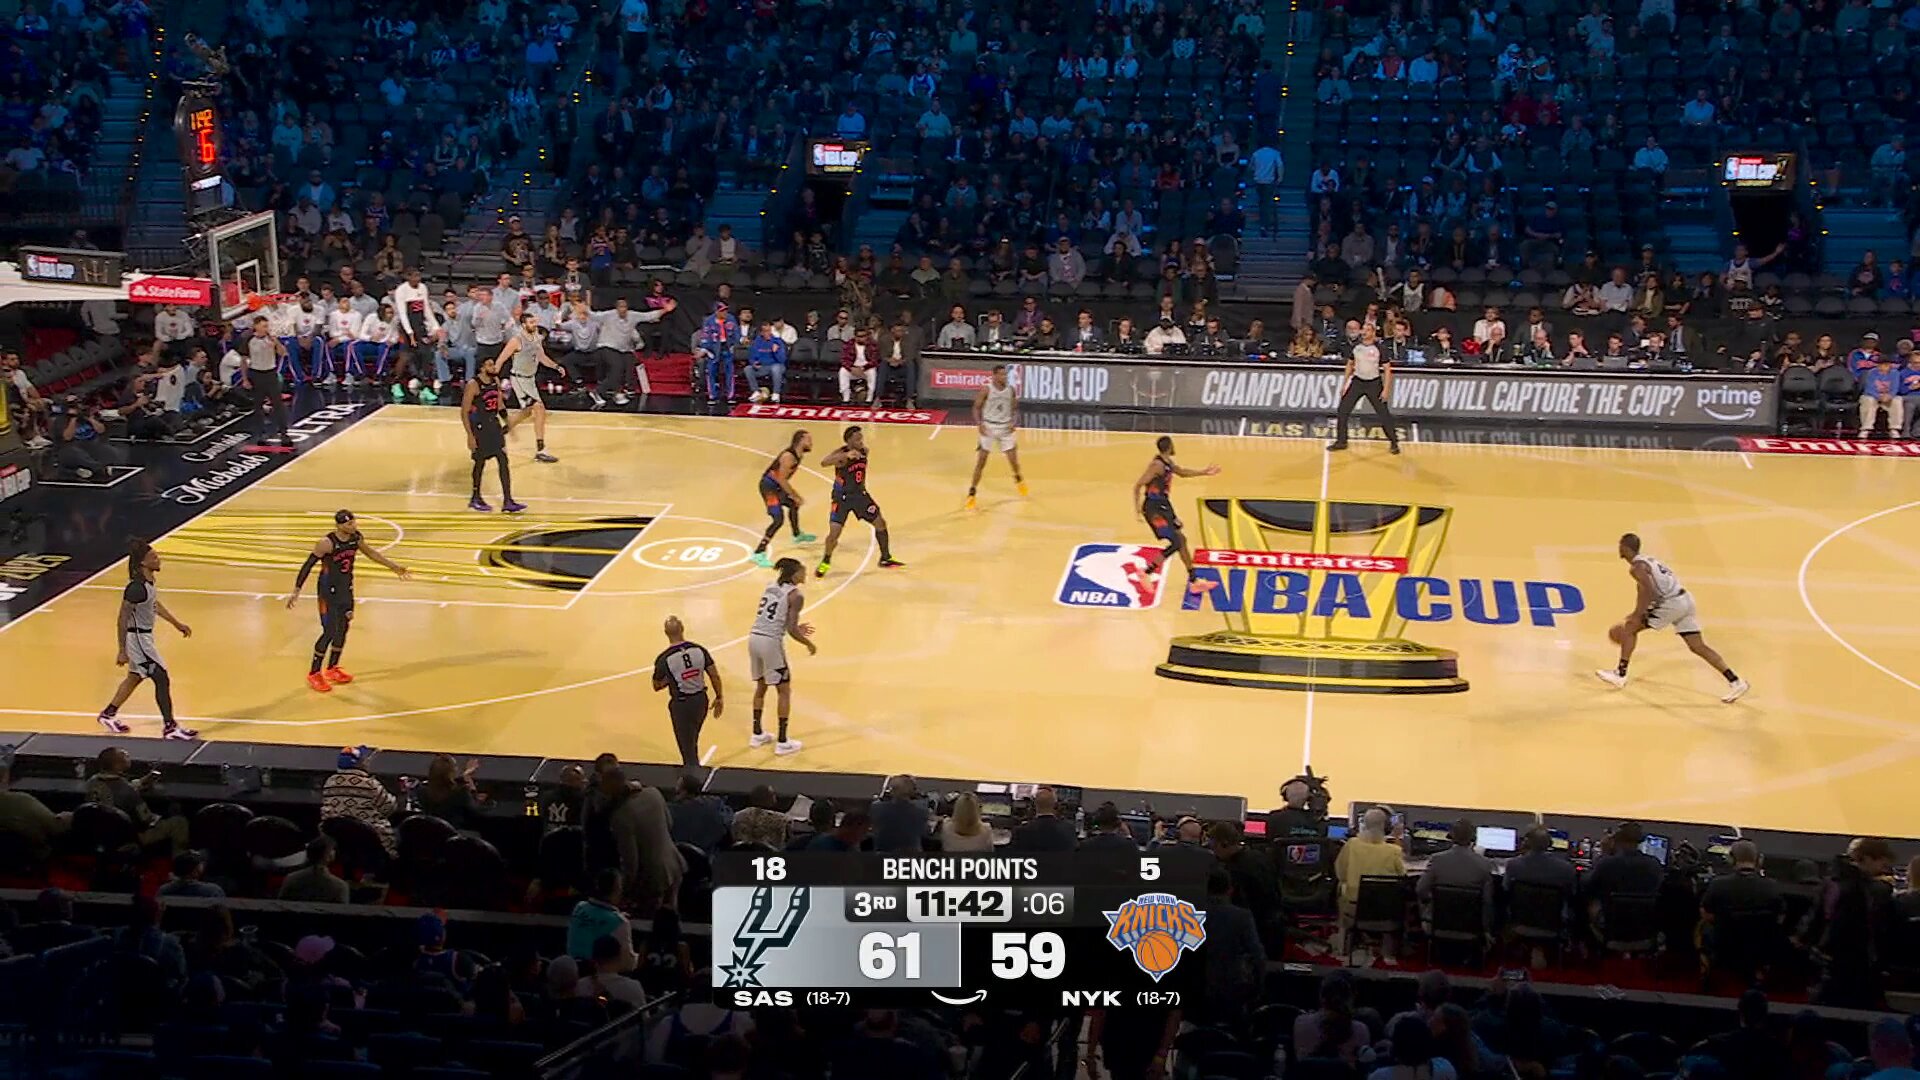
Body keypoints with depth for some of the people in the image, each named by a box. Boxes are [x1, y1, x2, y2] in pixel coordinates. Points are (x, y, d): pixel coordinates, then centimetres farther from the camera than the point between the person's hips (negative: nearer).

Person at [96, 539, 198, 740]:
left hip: (144, 636, 10)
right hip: (138, 638, -10)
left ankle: (108, 714, 39)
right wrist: (122, 651, -21)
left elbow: (155, 604, 20)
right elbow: (122, 620, -23)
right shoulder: (136, 588, -27)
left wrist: (177, 623, 25)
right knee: (162, 679, -5)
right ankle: (170, 728, 1)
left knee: (136, 677, 24)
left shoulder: (148, 581, 1)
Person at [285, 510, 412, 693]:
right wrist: (296, 593, -19)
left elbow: (369, 552, 14)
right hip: (328, 592, -7)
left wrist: (394, 566, 19)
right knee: (330, 632, -7)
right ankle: (314, 674, 8)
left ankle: (332, 669, 31)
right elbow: (307, 566, -18)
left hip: (346, 590, 7)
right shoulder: (326, 543, -25)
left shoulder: (356, 537, -6)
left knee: (343, 629, 13)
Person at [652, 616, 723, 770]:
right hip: (700, 699, 5)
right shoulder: (699, 650, -8)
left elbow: (657, 686, -4)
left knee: (687, 746, 6)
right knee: (692, 740, 28)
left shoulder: (663, 659, -17)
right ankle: (692, 766, 47)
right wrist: (719, 698, 9)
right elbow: (715, 676, -3)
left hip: (681, 704, -5)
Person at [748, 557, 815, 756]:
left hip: (754, 638, 7)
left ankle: (757, 734, 32)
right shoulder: (795, 595, -7)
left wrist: (796, 628, 28)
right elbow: (791, 631, -12)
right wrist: (809, 644, 5)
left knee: (761, 685, 24)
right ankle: (782, 742, 9)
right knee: (784, 690, 7)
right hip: (771, 643, -7)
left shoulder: (771, 588, 15)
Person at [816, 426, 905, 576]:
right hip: (842, 497, -6)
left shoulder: (864, 451, -6)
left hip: (860, 494, 6)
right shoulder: (842, 454, -25)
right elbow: (824, 462, -47)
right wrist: (847, 455, -57)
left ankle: (885, 559, 24)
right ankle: (825, 562, 16)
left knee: (881, 523, 7)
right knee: (834, 533, -10)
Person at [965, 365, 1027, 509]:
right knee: (981, 460, -5)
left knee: (1013, 458, 7)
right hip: (989, 427, -3)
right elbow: (977, 407, -6)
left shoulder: (1011, 389, -2)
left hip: (1005, 427, 3)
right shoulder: (986, 389, -13)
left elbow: (1015, 408, 8)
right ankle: (972, 493, 0)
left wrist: (1014, 422, -9)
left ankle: (1018, 478, 41)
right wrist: (980, 424, -19)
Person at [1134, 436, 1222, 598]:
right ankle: (1147, 573, -4)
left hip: (1164, 506, 10)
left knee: (1181, 540, 13)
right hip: (1154, 508, -10)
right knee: (1175, 543, -12)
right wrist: (1140, 510, -23)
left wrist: (1204, 472, 32)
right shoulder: (1157, 465, -21)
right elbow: (1137, 486, -22)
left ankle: (1193, 582, 20)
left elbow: (1182, 472, 30)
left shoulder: (1168, 463, 8)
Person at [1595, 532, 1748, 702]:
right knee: (1698, 647, 7)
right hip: (1685, 600, 9)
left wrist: (1636, 616, -18)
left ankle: (1620, 675, 5)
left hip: (1671, 603, -9)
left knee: (1629, 627, 2)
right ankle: (1735, 682, 1)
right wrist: (1638, 613, 31)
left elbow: (1650, 591, -21)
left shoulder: (1636, 567, -8)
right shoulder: (1649, 560, 22)